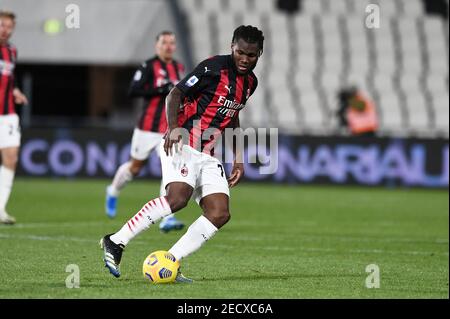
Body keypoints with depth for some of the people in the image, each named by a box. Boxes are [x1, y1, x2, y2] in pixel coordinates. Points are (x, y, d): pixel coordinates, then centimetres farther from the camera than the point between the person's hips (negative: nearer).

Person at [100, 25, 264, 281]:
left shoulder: (250, 82, 14)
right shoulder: (214, 67, -10)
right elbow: (175, 95, -10)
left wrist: (238, 160, 23)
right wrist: (174, 127, -27)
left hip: (209, 155, 8)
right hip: (183, 143, -8)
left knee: (220, 214, -10)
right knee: (178, 198, -30)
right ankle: (115, 242, -19)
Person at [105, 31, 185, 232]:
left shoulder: (178, 68, 10)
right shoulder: (148, 67, -9)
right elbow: (133, 91, -20)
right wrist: (160, 90, -25)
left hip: (170, 130, 4)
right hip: (148, 128, -4)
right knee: (135, 167, 12)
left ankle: (167, 218, -17)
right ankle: (113, 192, 44)